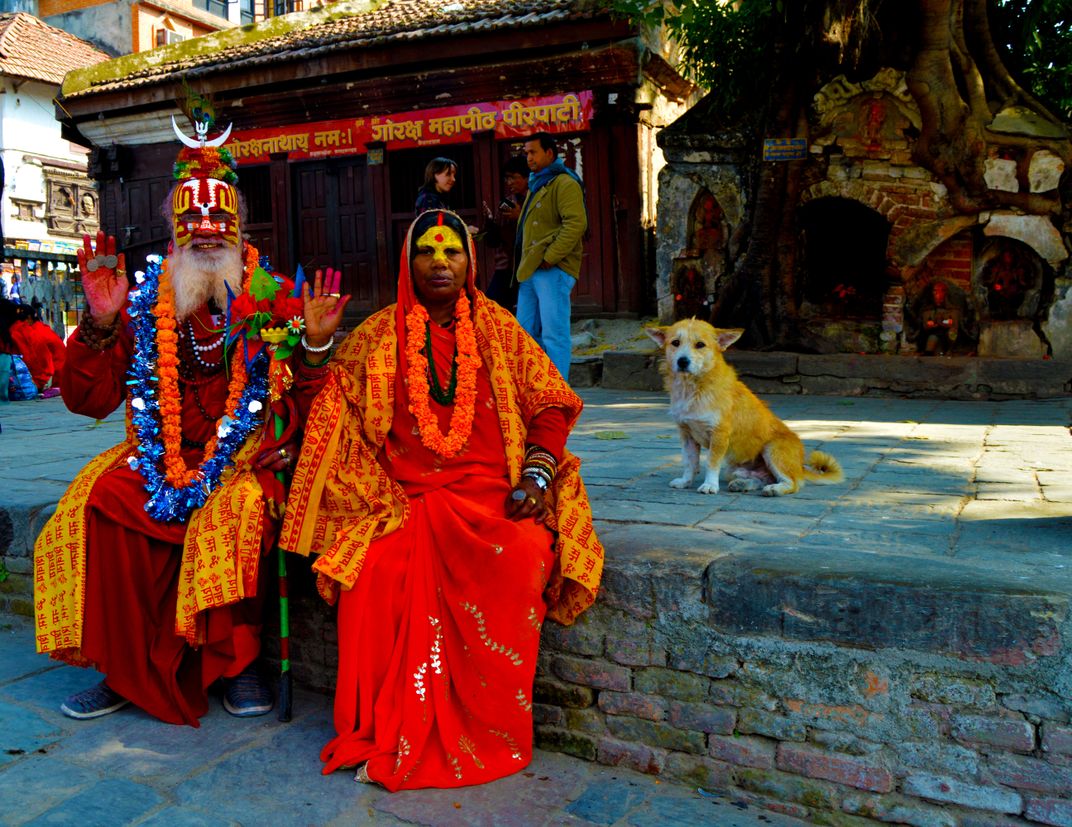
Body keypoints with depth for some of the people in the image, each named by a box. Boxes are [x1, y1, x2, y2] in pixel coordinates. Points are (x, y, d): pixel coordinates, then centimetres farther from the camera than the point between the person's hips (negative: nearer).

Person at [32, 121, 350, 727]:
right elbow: (90, 401, 3)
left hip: (250, 459, -2)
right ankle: (126, 669, -8)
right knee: (102, 501, -25)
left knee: (236, 513, -33)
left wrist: (315, 344, -20)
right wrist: (100, 324, -11)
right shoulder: (145, 302, 8)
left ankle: (237, 662, -10)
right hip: (161, 460, 3)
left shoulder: (277, 302, 4)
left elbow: (307, 410, -3)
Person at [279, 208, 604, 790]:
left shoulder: (498, 330, 12)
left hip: (490, 494, 0)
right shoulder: (379, 334, 13)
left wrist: (537, 474, -4)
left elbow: (551, 408, 11)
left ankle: (485, 734, -14)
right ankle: (388, 736, -13)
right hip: (404, 498, 1)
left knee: (516, 565, -31)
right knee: (378, 571, -30)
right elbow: (334, 413, 11)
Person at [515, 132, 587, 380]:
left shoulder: (565, 183, -8)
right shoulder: (536, 184, 23)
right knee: (527, 332, 13)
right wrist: (524, 264, 18)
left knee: (554, 334, -9)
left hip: (553, 270, -10)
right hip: (530, 271, 10)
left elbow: (576, 224, -20)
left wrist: (550, 258, -22)